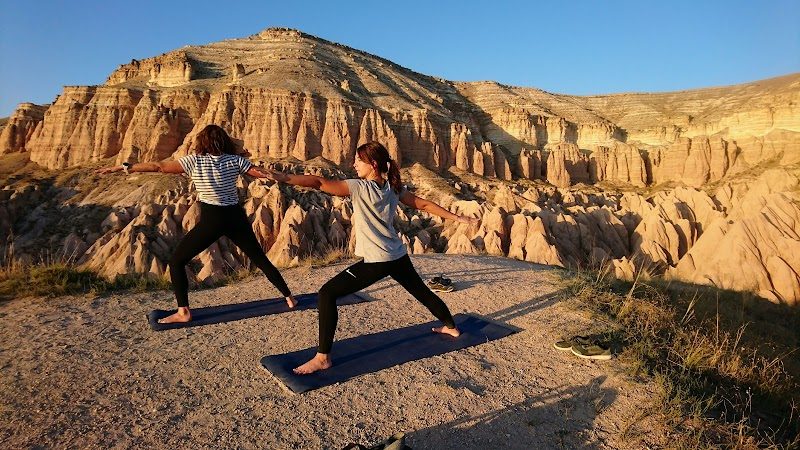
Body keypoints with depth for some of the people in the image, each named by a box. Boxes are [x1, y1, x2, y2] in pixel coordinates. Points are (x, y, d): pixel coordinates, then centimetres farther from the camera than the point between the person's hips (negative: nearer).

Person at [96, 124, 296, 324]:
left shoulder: (195, 161, -3)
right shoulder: (235, 160, 2)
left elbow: (159, 167, -2)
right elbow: (262, 173, 4)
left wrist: (123, 167, 6)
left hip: (211, 220, -3)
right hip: (236, 217, 4)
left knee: (176, 262, 10)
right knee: (260, 259, 15)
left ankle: (183, 311, 3)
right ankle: (289, 297, 20)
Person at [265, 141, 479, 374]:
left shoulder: (359, 187, -14)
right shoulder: (393, 188, 7)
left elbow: (320, 183, -23)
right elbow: (425, 205, 12)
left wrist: (285, 177, -25)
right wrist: (457, 217, 21)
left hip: (376, 261, -8)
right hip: (398, 256, 8)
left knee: (327, 294, -5)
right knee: (421, 291, 29)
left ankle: (323, 357, -6)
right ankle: (451, 327, 50)